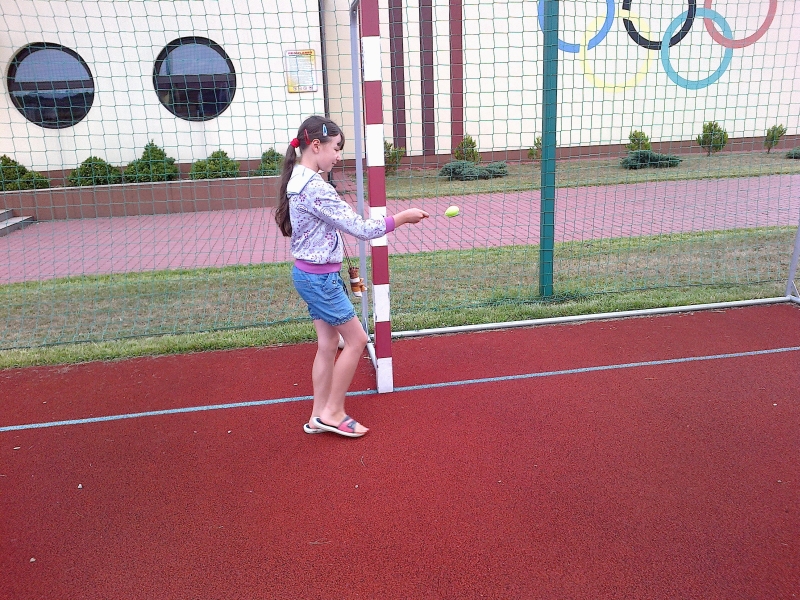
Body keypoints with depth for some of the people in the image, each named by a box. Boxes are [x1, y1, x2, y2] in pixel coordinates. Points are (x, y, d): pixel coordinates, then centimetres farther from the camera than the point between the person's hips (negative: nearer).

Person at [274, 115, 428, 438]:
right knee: (356, 339, 2)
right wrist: (402, 217, -12)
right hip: (320, 278, -9)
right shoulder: (315, 187, -24)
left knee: (328, 344, 14)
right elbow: (361, 229, -22)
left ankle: (319, 416, 22)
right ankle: (333, 412, 13)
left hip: (311, 274, 9)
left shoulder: (300, 180, 7)